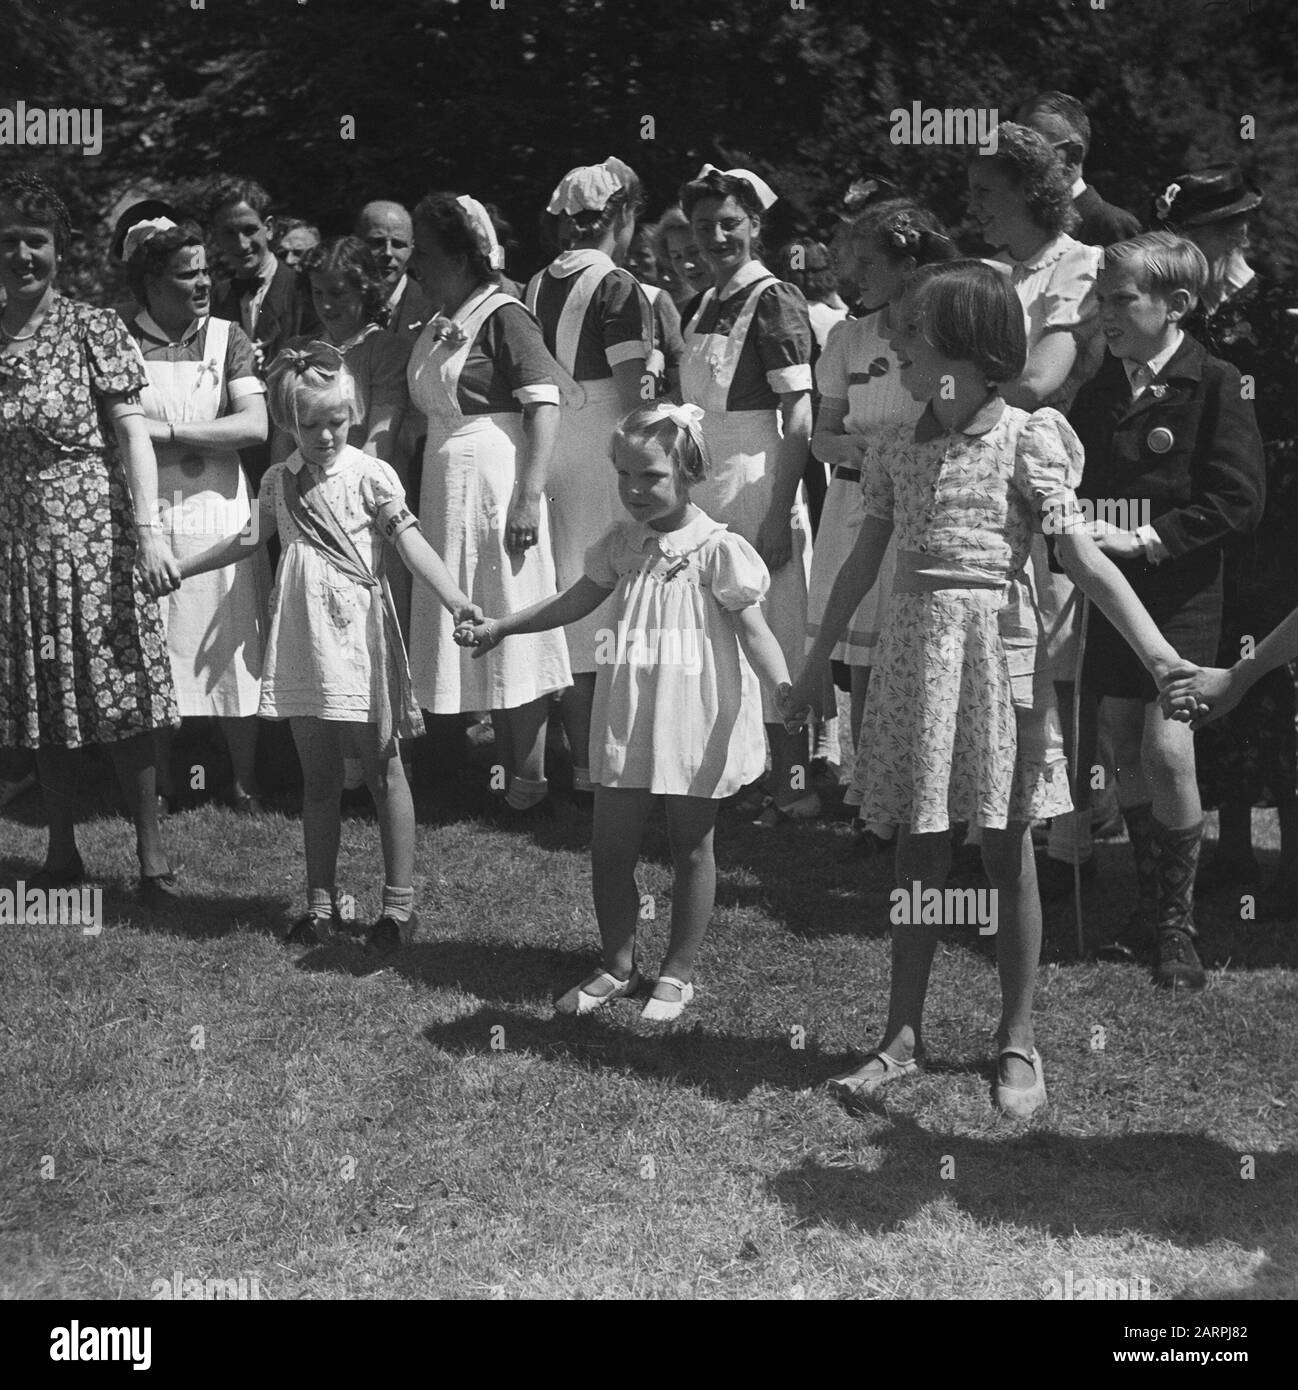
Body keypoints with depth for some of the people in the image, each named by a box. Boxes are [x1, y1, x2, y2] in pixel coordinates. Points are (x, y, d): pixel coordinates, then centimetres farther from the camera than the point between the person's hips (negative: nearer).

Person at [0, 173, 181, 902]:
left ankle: (153, 854, 5)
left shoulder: (94, 329, -3)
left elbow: (133, 431, -8)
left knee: (119, 693, -2)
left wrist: (149, 528, -18)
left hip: (94, 533, -4)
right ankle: (63, 854, 20)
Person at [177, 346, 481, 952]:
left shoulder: (371, 476, -7)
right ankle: (322, 902, 19)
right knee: (317, 779, 10)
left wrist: (456, 600, -30)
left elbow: (411, 543, -16)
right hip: (302, 645, 5)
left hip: (359, 640, -5)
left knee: (383, 771, 2)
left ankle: (400, 903, 7)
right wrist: (174, 568, 22)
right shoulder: (279, 481, 8)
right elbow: (250, 540, 19)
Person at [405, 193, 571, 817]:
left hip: (497, 486, -8)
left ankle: (530, 782, 4)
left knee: (511, 634, -3)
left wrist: (531, 496, -22)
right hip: (445, 486, 8)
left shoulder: (504, 317, -10)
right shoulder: (436, 329, 13)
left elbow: (544, 406, -16)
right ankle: (504, 766, 22)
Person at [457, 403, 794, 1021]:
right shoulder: (620, 544, 6)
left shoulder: (718, 548, -10)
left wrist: (784, 687, -29)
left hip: (694, 723, -5)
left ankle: (677, 974, 19)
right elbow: (574, 601, 17)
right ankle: (617, 966, 23)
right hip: (626, 722, 5)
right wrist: (500, 626, 15)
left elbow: (752, 627, -14)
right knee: (609, 848, 7)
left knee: (691, 849, 8)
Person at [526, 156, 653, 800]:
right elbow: (631, 392, -15)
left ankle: (581, 763, 16)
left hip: (550, 452, 6)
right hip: (605, 455, -6)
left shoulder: (535, 287, 8)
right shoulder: (617, 288, -9)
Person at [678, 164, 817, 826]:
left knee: (769, 640, -4)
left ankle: (792, 789, 3)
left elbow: (799, 418, -15)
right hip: (706, 491, 8)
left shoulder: (774, 300, -9)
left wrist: (779, 515, -20)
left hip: (757, 487, -8)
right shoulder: (704, 307, 14)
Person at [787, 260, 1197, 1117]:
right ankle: (905, 1036, 16)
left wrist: (1160, 654, -20)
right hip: (915, 649, 4)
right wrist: (816, 663, 18)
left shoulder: (1026, 439, -7)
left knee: (1008, 851, 5)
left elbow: (1083, 559, -11)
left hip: (995, 648, -3)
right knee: (919, 850, 7)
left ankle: (1019, 1042, 15)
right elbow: (863, 565, 14)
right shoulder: (897, 449, 6)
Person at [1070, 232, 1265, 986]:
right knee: (1126, 746, 9)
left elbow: (1239, 500, -13)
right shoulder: (1100, 389, 8)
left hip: (1181, 592, -5)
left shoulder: (1217, 386, -9)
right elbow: (1073, 479, 17)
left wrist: (1147, 539, -18)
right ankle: (1151, 903, 24)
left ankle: (1179, 922, 3)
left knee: (1167, 750, -13)